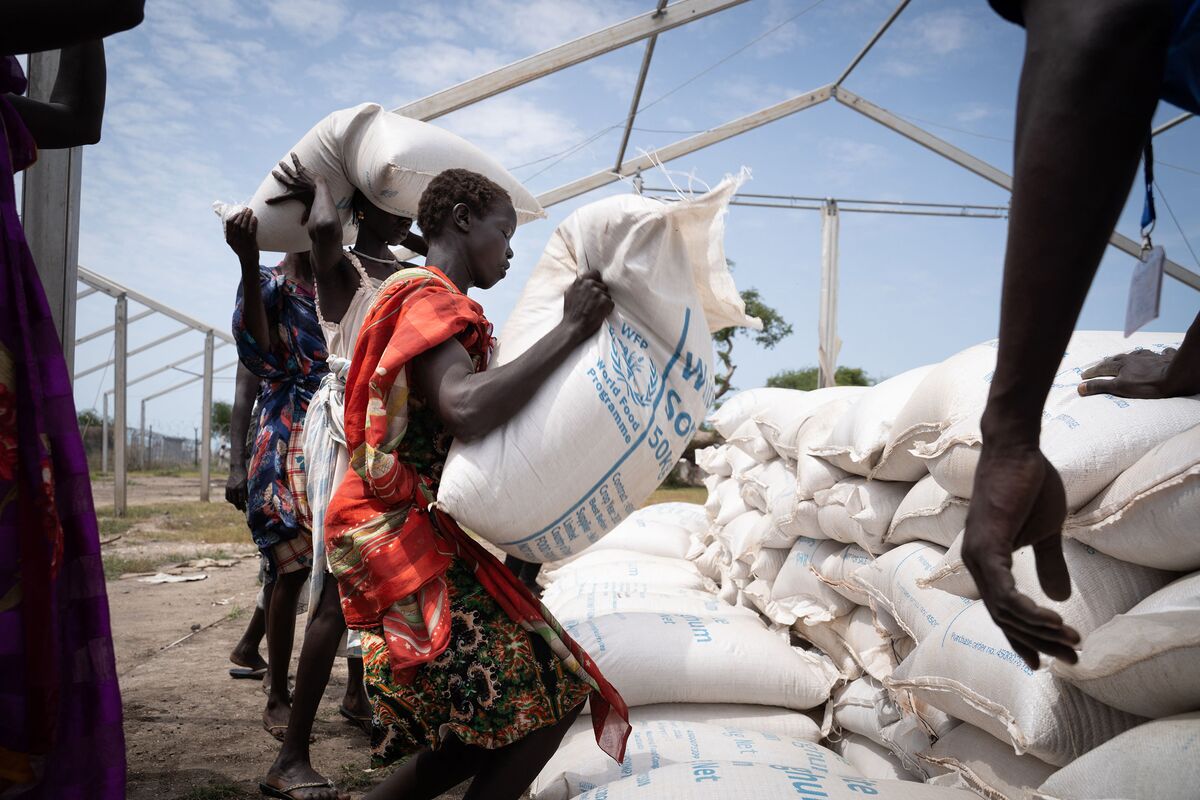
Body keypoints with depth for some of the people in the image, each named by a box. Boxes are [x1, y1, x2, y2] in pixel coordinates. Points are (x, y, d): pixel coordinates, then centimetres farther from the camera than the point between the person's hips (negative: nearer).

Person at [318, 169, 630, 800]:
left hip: (432, 542, 10)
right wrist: (572, 328, -25)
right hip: (408, 542, -10)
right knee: (544, 706, -10)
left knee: (489, 724, 13)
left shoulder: (441, 303, 21)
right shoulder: (429, 298, -12)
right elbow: (466, 411, -32)